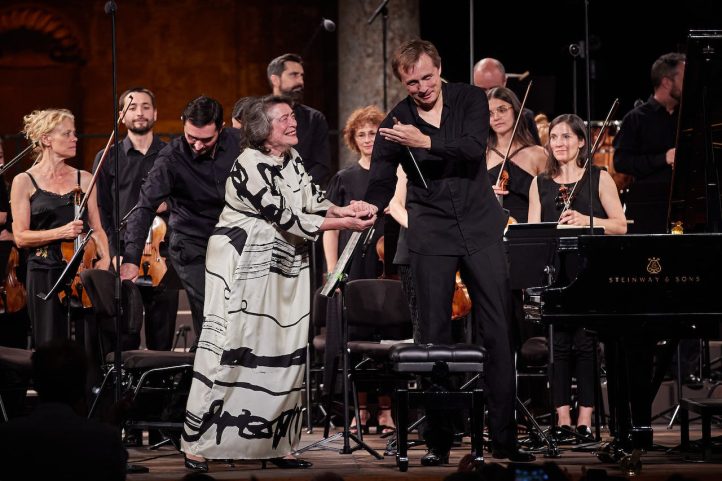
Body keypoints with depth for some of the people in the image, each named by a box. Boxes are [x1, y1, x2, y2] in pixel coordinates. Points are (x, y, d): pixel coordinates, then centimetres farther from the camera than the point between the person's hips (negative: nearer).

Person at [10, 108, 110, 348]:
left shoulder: (84, 179, 12)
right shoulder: (24, 182, 2)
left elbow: (96, 228, 14)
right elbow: (21, 236, -4)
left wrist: (105, 257, -4)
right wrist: (60, 232, -17)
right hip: (45, 275, -3)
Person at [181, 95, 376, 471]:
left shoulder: (292, 159, 8)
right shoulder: (251, 165, -17)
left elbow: (311, 202, 8)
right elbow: (287, 219, -19)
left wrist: (345, 209, -12)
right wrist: (344, 224, -16)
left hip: (283, 269, 8)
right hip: (243, 267, -8)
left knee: (285, 356, 4)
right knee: (230, 352, -8)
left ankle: (276, 446, 9)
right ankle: (197, 445, -4)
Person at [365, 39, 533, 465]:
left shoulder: (470, 99, -1)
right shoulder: (395, 123, -1)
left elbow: (474, 148, -16)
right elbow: (381, 183, -6)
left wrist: (424, 142, -25)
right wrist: (369, 208, -27)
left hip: (480, 227, 0)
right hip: (431, 234, 0)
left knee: (498, 330, -2)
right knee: (434, 334, -1)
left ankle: (505, 438, 1)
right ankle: (438, 441, 4)